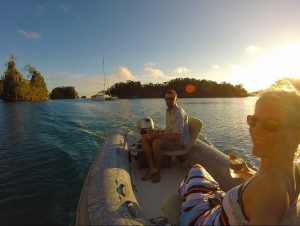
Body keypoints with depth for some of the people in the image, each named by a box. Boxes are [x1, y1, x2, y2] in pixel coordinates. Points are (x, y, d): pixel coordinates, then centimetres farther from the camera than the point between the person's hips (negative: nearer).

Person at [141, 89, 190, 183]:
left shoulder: (179, 113, -21)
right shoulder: (168, 110, 9)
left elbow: (176, 136, -27)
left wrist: (158, 135, -24)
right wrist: (161, 132, 2)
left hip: (180, 141, -9)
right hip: (170, 136, 9)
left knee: (156, 142, -34)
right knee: (144, 137, -8)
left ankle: (157, 170, -11)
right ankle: (152, 167, -17)